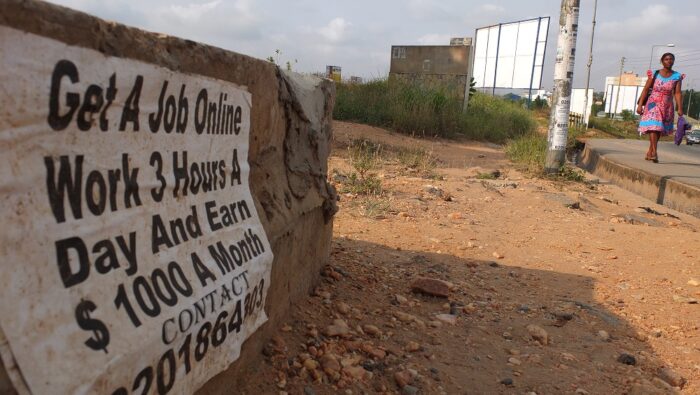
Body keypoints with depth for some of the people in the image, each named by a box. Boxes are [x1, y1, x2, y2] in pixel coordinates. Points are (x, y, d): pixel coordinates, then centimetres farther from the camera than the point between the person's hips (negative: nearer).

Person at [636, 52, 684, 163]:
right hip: (653, 104, -3)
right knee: (653, 126, -18)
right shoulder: (655, 74, -2)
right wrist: (640, 105, -9)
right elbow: (646, 89, -3)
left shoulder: (676, 76, 2)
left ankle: (649, 152, 20)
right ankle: (654, 152, -23)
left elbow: (677, 93, -3)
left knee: (659, 130, 8)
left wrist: (679, 108, -12)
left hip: (667, 106, 3)